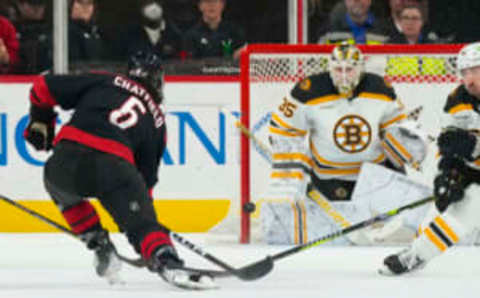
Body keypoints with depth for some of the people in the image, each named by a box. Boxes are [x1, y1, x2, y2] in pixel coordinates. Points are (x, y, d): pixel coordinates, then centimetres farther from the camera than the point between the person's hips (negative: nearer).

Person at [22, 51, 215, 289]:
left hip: (67, 154, 2)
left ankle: (100, 245, 27)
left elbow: (44, 88, 20)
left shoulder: (101, 82, 23)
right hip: (113, 164, -1)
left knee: (63, 191, 34)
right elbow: (147, 174, 26)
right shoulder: (156, 120, 25)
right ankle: (168, 264, -29)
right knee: (141, 222, -2)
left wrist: (40, 122, 35)